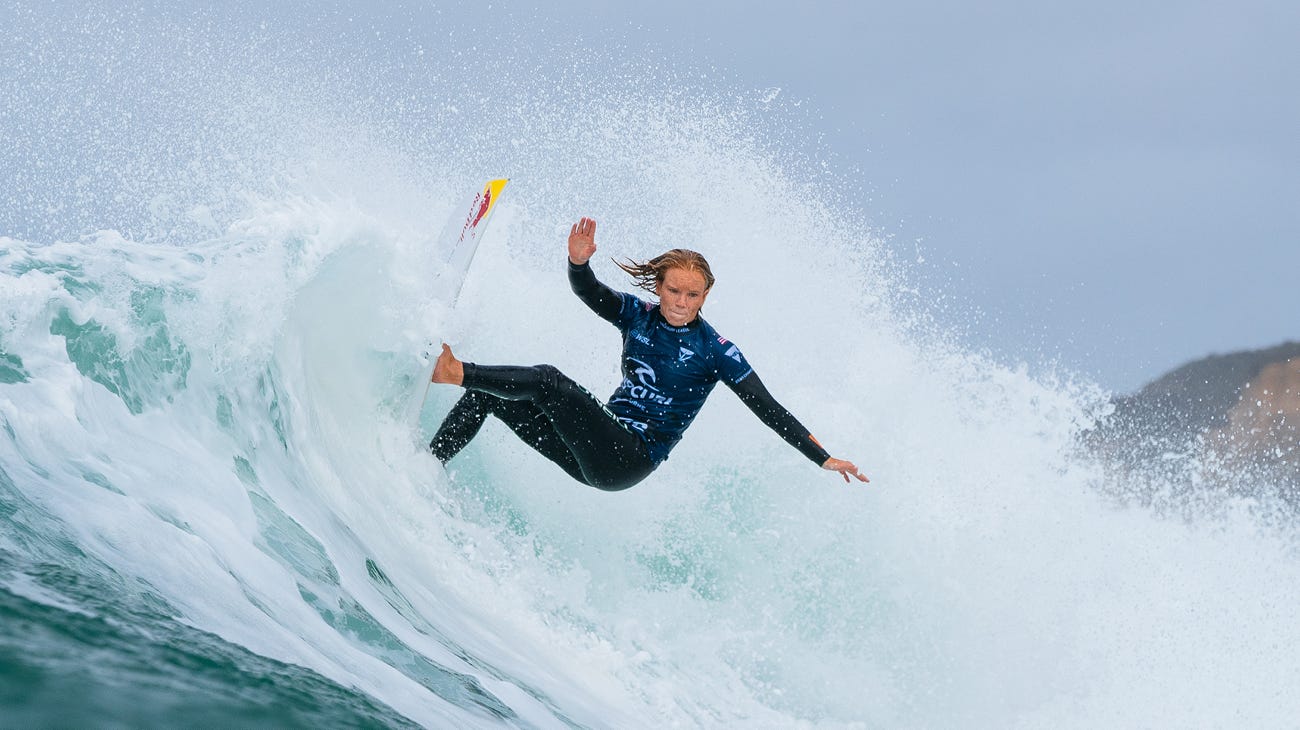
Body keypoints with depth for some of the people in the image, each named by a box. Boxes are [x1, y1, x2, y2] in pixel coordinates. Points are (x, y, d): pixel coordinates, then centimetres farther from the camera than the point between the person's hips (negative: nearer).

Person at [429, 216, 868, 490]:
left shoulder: (715, 352, -7)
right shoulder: (637, 316, 5)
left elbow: (768, 410, -8)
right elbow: (589, 292, -12)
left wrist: (823, 458, -14)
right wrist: (578, 262, -36)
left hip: (630, 462, -6)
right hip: (599, 450, 6)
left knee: (548, 381, -26)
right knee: (487, 395, -2)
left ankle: (458, 372, -17)